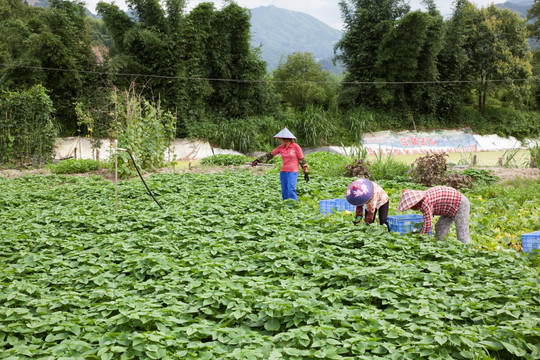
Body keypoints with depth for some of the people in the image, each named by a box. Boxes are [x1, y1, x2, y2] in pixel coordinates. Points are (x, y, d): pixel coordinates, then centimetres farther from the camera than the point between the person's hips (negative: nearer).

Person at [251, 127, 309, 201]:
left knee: (291, 191, -20)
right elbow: (269, 155, 9)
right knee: (284, 193, 3)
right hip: (283, 172, 6)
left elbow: (302, 160, -4)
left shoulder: (296, 147, -8)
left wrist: (306, 173, -3)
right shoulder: (281, 147, 6)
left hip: (293, 172, -6)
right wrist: (258, 160, 4)